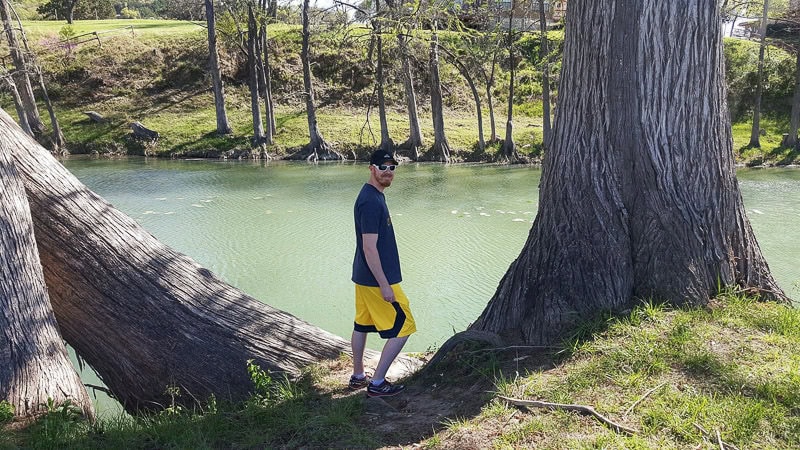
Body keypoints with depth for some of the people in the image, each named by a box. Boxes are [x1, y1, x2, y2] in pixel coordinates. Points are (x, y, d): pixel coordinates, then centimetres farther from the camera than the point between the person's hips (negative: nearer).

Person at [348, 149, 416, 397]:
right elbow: (370, 248, -24)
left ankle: (358, 376, 32)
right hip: (377, 279, -10)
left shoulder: (372, 196, 10)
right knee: (403, 328, -1)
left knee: (361, 325, 18)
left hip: (363, 277, 10)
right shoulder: (371, 202, -22)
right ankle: (377, 383, 6)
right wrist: (384, 285, -22)